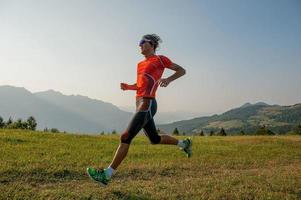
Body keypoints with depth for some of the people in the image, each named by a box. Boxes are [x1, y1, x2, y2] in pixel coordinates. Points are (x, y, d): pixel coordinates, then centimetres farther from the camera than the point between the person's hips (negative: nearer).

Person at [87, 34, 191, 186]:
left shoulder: (160, 59, 0)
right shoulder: (140, 64, 21)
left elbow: (182, 70, 4)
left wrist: (168, 79, -15)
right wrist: (127, 87, 7)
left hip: (147, 104, -9)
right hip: (141, 105, 9)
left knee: (125, 138, -10)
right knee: (155, 139, 19)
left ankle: (106, 175, -3)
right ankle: (184, 143, 37)